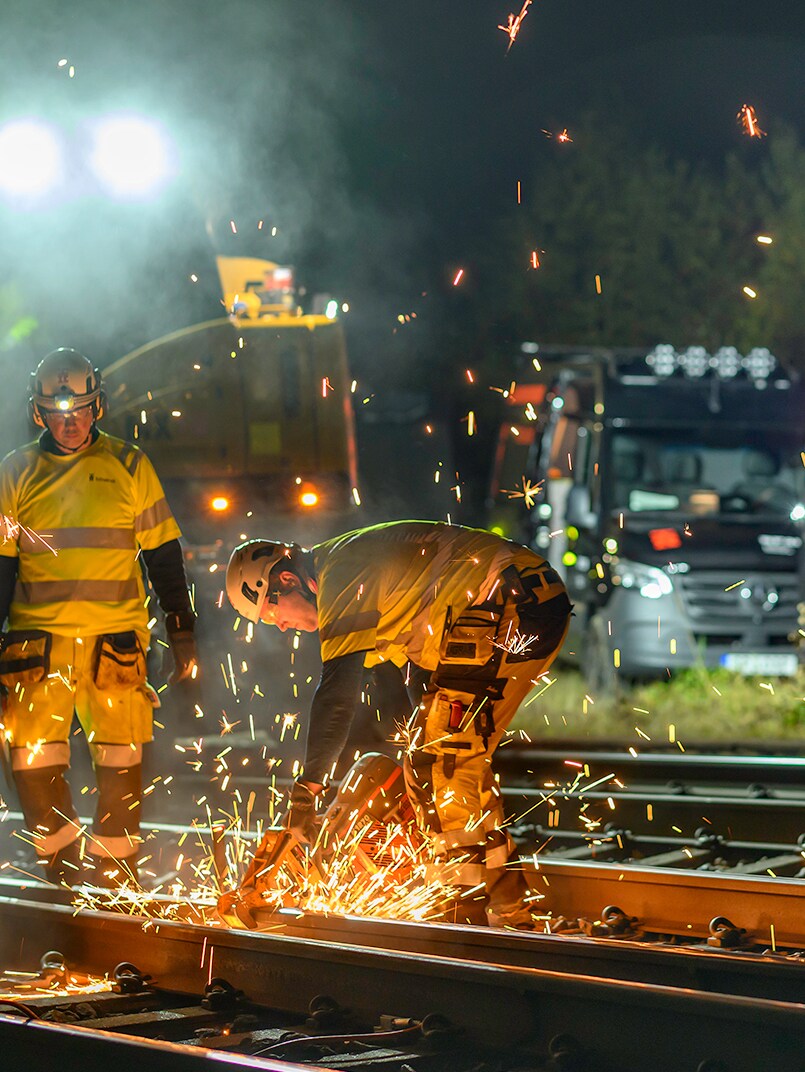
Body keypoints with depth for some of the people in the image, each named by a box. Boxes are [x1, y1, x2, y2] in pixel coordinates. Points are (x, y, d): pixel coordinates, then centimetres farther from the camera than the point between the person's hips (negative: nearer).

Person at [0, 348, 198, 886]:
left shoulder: (129, 467, 7)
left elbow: (163, 555, 11)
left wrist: (182, 633, 9)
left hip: (116, 637, 0)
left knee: (121, 763, -2)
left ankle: (115, 878, 11)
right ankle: (66, 873, 7)